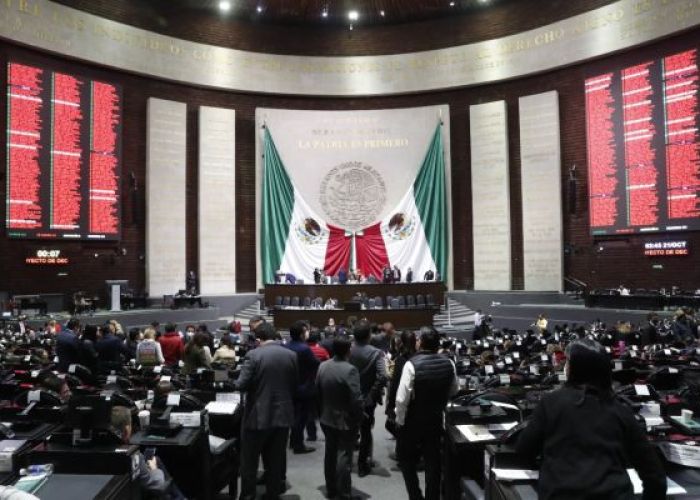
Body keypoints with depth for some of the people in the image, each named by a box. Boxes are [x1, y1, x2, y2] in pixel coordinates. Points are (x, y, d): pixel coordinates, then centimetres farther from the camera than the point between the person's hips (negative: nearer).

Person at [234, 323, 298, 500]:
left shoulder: (254, 355, -14)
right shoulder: (291, 355, -1)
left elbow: (241, 385, -14)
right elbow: (295, 385, 7)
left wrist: (255, 386, 7)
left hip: (258, 416, -4)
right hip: (283, 415, 4)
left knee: (249, 461, 13)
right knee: (275, 460, 15)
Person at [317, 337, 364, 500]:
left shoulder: (322, 366, -2)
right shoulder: (350, 370, -23)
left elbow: (318, 392, 5)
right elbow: (356, 398, -23)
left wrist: (322, 411, 15)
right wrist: (358, 417, -8)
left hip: (327, 418, 6)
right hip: (346, 420, -6)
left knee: (330, 454, 17)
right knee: (344, 456, 2)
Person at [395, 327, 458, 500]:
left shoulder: (411, 364, -23)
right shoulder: (448, 363, -6)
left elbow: (402, 398, -22)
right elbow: (454, 390, 11)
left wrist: (399, 421, -8)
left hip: (412, 423, -4)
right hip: (436, 421, 4)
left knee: (407, 462, 14)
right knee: (433, 463, 15)